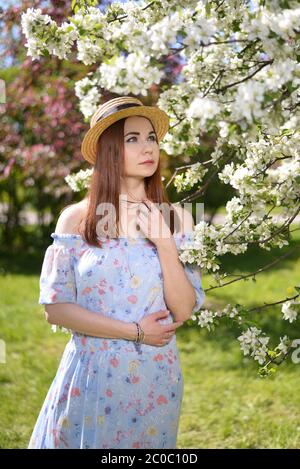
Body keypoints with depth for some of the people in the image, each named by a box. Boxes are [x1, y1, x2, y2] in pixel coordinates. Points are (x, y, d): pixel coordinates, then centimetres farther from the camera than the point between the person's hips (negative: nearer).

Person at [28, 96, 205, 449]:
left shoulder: (177, 219, -2)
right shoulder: (76, 218, -6)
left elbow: (184, 311, -6)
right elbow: (55, 307, -8)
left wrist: (164, 243, -16)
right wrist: (134, 332, -11)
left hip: (154, 378, 1)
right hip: (91, 377, -1)